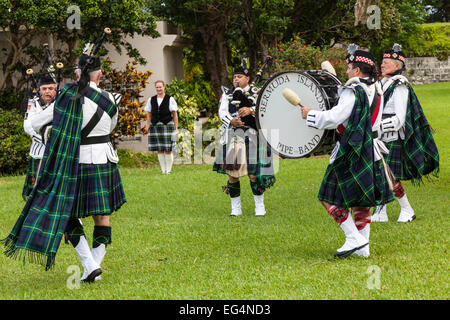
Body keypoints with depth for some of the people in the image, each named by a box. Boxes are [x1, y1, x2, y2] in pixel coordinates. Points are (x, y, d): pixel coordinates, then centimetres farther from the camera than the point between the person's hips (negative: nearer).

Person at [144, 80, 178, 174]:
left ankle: (168, 170, 4)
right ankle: (163, 170, 11)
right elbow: (149, 115, 14)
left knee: (168, 150, -4)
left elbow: (175, 114, 1)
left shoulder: (170, 99, 1)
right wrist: (148, 127, 7)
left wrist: (176, 128, -4)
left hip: (167, 125, -3)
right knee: (159, 150, 4)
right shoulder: (151, 100, 11)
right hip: (155, 127, 3)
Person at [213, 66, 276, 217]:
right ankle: (236, 208, 11)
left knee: (253, 174, -6)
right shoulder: (227, 95, 16)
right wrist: (231, 121, -18)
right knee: (232, 173, 1)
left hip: (251, 137, -2)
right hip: (232, 137, 2)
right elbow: (222, 113, 3)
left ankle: (259, 206, 9)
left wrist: (251, 110, -23)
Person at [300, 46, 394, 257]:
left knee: (330, 197, -1)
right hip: (371, 151, 8)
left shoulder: (353, 92, -16)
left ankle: (354, 238, -8)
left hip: (351, 152, -8)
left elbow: (334, 118, -21)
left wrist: (310, 114, -8)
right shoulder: (376, 91, 10)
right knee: (360, 201, 14)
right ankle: (362, 247, 14)